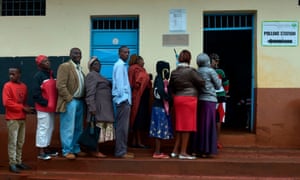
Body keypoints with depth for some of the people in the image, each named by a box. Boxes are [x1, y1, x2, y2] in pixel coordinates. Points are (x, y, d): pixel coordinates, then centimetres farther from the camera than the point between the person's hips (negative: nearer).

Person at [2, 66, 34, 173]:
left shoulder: (24, 86, 9)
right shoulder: (8, 86, -7)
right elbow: (6, 102, -15)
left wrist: (27, 108, -3)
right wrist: (22, 108, -16)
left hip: (22, 118, 6)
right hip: (12, 119, -6)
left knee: (20, 142, 11)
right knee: (12, 142, -1)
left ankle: (18, 162, 21)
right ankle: (12, 164, 6)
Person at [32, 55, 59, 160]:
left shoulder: (52, 74, 13)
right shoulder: (38, 76, -11)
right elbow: (35, 93, -17)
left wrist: (55, 103, 7)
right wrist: (45, 103, -18)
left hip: (52, 107, 8)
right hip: (43, 107, -8)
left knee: (50, 128, 14)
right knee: (43, 128, -4)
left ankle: (46, 149, 26)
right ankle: (41, 152, 3)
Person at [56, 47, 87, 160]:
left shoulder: (79, 68, 16)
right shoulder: (65, 66, -10)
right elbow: (60, 85, -17)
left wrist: (82, 99, 8)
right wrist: (69, 99, -17)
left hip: (80, 101, 8)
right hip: (69, 102, -8)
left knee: (78, 128, 14)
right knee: (68, 128, -1)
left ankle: (76, 149, 24)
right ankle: (67, 151, 8)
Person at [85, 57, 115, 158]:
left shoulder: (98, 76, 22)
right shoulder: (91, 75, -8)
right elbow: (90, 93, -18)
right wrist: (92, 107, -25)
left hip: (104, 107, 10)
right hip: (98, 107, -10)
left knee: (101, 129, 9)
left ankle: (96, 149, 13)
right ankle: (95, 151, -5)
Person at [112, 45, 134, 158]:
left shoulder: (122, 65, 18)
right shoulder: (119, 65, -10)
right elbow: (119, 82, -17)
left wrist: (126, 97, 13)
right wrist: (123, 97, -18)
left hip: (124, 98, 10)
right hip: (123, 98, -10)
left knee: (123, 126, 12)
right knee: (122, 126, -7)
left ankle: (122, 150, 17)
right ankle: (121, 151, -3)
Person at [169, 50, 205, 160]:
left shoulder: (174, 72, 6)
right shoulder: (191, 71, -11)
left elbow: (171, 88, 11)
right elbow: (201, 83, -5)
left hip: (178, 99, 6)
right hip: (189, 98, -6)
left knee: (180, 124, 13)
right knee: (187, 125, 0)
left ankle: (175, 150, 17)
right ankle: (183, 152, 4)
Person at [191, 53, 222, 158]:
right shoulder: (211, 71, -6)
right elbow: (218, 86, 2)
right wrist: (218, 79, 19)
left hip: (198, 100, 5)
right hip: (209, 100, -5)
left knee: (198, 125, 9)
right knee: (208, 125, -1)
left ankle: (196, 149, 13)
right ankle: (206, 151, 1)